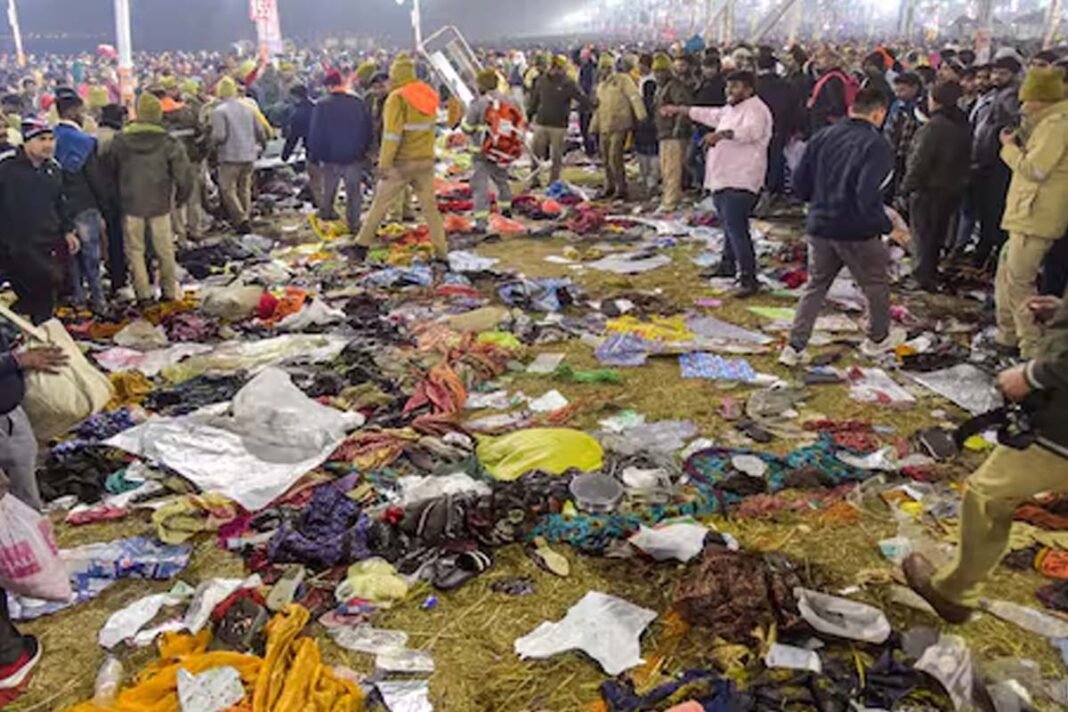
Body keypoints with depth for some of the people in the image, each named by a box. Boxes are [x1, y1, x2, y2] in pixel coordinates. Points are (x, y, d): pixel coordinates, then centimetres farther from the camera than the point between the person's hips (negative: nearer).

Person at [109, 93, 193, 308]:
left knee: (135, 250, 10)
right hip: (160, 204, -1)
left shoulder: (120, 141, -4)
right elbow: (183, 175, -9)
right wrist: (181, 196, 9)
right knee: (164, 249, 12)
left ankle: (143, 294, 9)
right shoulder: (169, 143, -11)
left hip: (131, 204, 1)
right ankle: (169, 290, 22)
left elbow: (111, 172, 7)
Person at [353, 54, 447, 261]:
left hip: (402, 162, -5)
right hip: (426, 160, 5)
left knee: (380, 204, 7)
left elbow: (392, 134, -18)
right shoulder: (428, 94, 6)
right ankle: (441, 252, 10)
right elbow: (429, 126, 9)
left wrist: (384, 163, -15)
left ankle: (362, 245, 13)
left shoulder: (397, 98, -14)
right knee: (430, 206, 10)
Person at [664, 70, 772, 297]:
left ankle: (749, 279, -15)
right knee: (729, 226, 23)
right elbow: (710, 115, 36)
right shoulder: (731, 109, 20)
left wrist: (723, 133, -47)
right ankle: (727, 265, 39)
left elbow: (751, 130, -32)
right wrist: (680, 110, 41)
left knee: (736, 229, -17)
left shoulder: (755, 109, -12)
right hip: (722, 179, 10)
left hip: (740, 181, -10)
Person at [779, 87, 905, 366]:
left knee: (815, 285, 16)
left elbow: (800, 183, 5)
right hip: (857, 231, -5)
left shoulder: (823, 136, 3)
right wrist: (886, 225, -12)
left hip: (819, 226, 5)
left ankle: (794, 348, 10)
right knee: (876, 283, 18)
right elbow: (868, 195, -25)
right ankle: (878, 338, 36)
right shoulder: (876, 145, -15)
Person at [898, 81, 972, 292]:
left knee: (922, 235, 0)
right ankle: (932, 277, 27)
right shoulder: (964, 127, 6)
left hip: (928, 189, -8)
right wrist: (957, 179, 20)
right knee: (937, 235, 18)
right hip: (952, 189, 8)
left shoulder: (934, 127, -21)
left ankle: (923, 277, 0)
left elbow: (919, 161, -21)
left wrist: (907, 186, -12)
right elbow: (966, 160, 13)